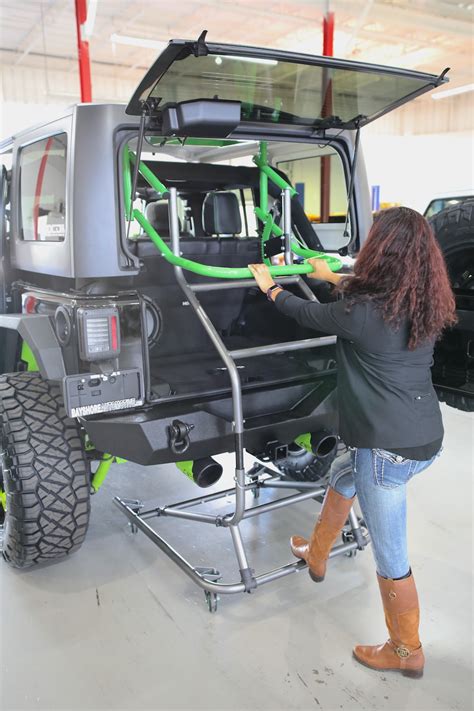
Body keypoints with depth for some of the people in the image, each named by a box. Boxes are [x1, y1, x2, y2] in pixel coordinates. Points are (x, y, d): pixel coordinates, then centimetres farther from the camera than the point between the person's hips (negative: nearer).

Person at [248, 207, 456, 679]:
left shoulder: (360, 312, -21)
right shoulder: (423, 305, 2)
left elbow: (306, 314, -2)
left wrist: (269, 287, 17)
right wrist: (331, 277, 38)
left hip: (389, 449, -9)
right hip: (427, 438, 9)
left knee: (390, 557, 10)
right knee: (343, 477, 32)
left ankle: (407, 652, 32)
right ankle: (317, 555, 56)